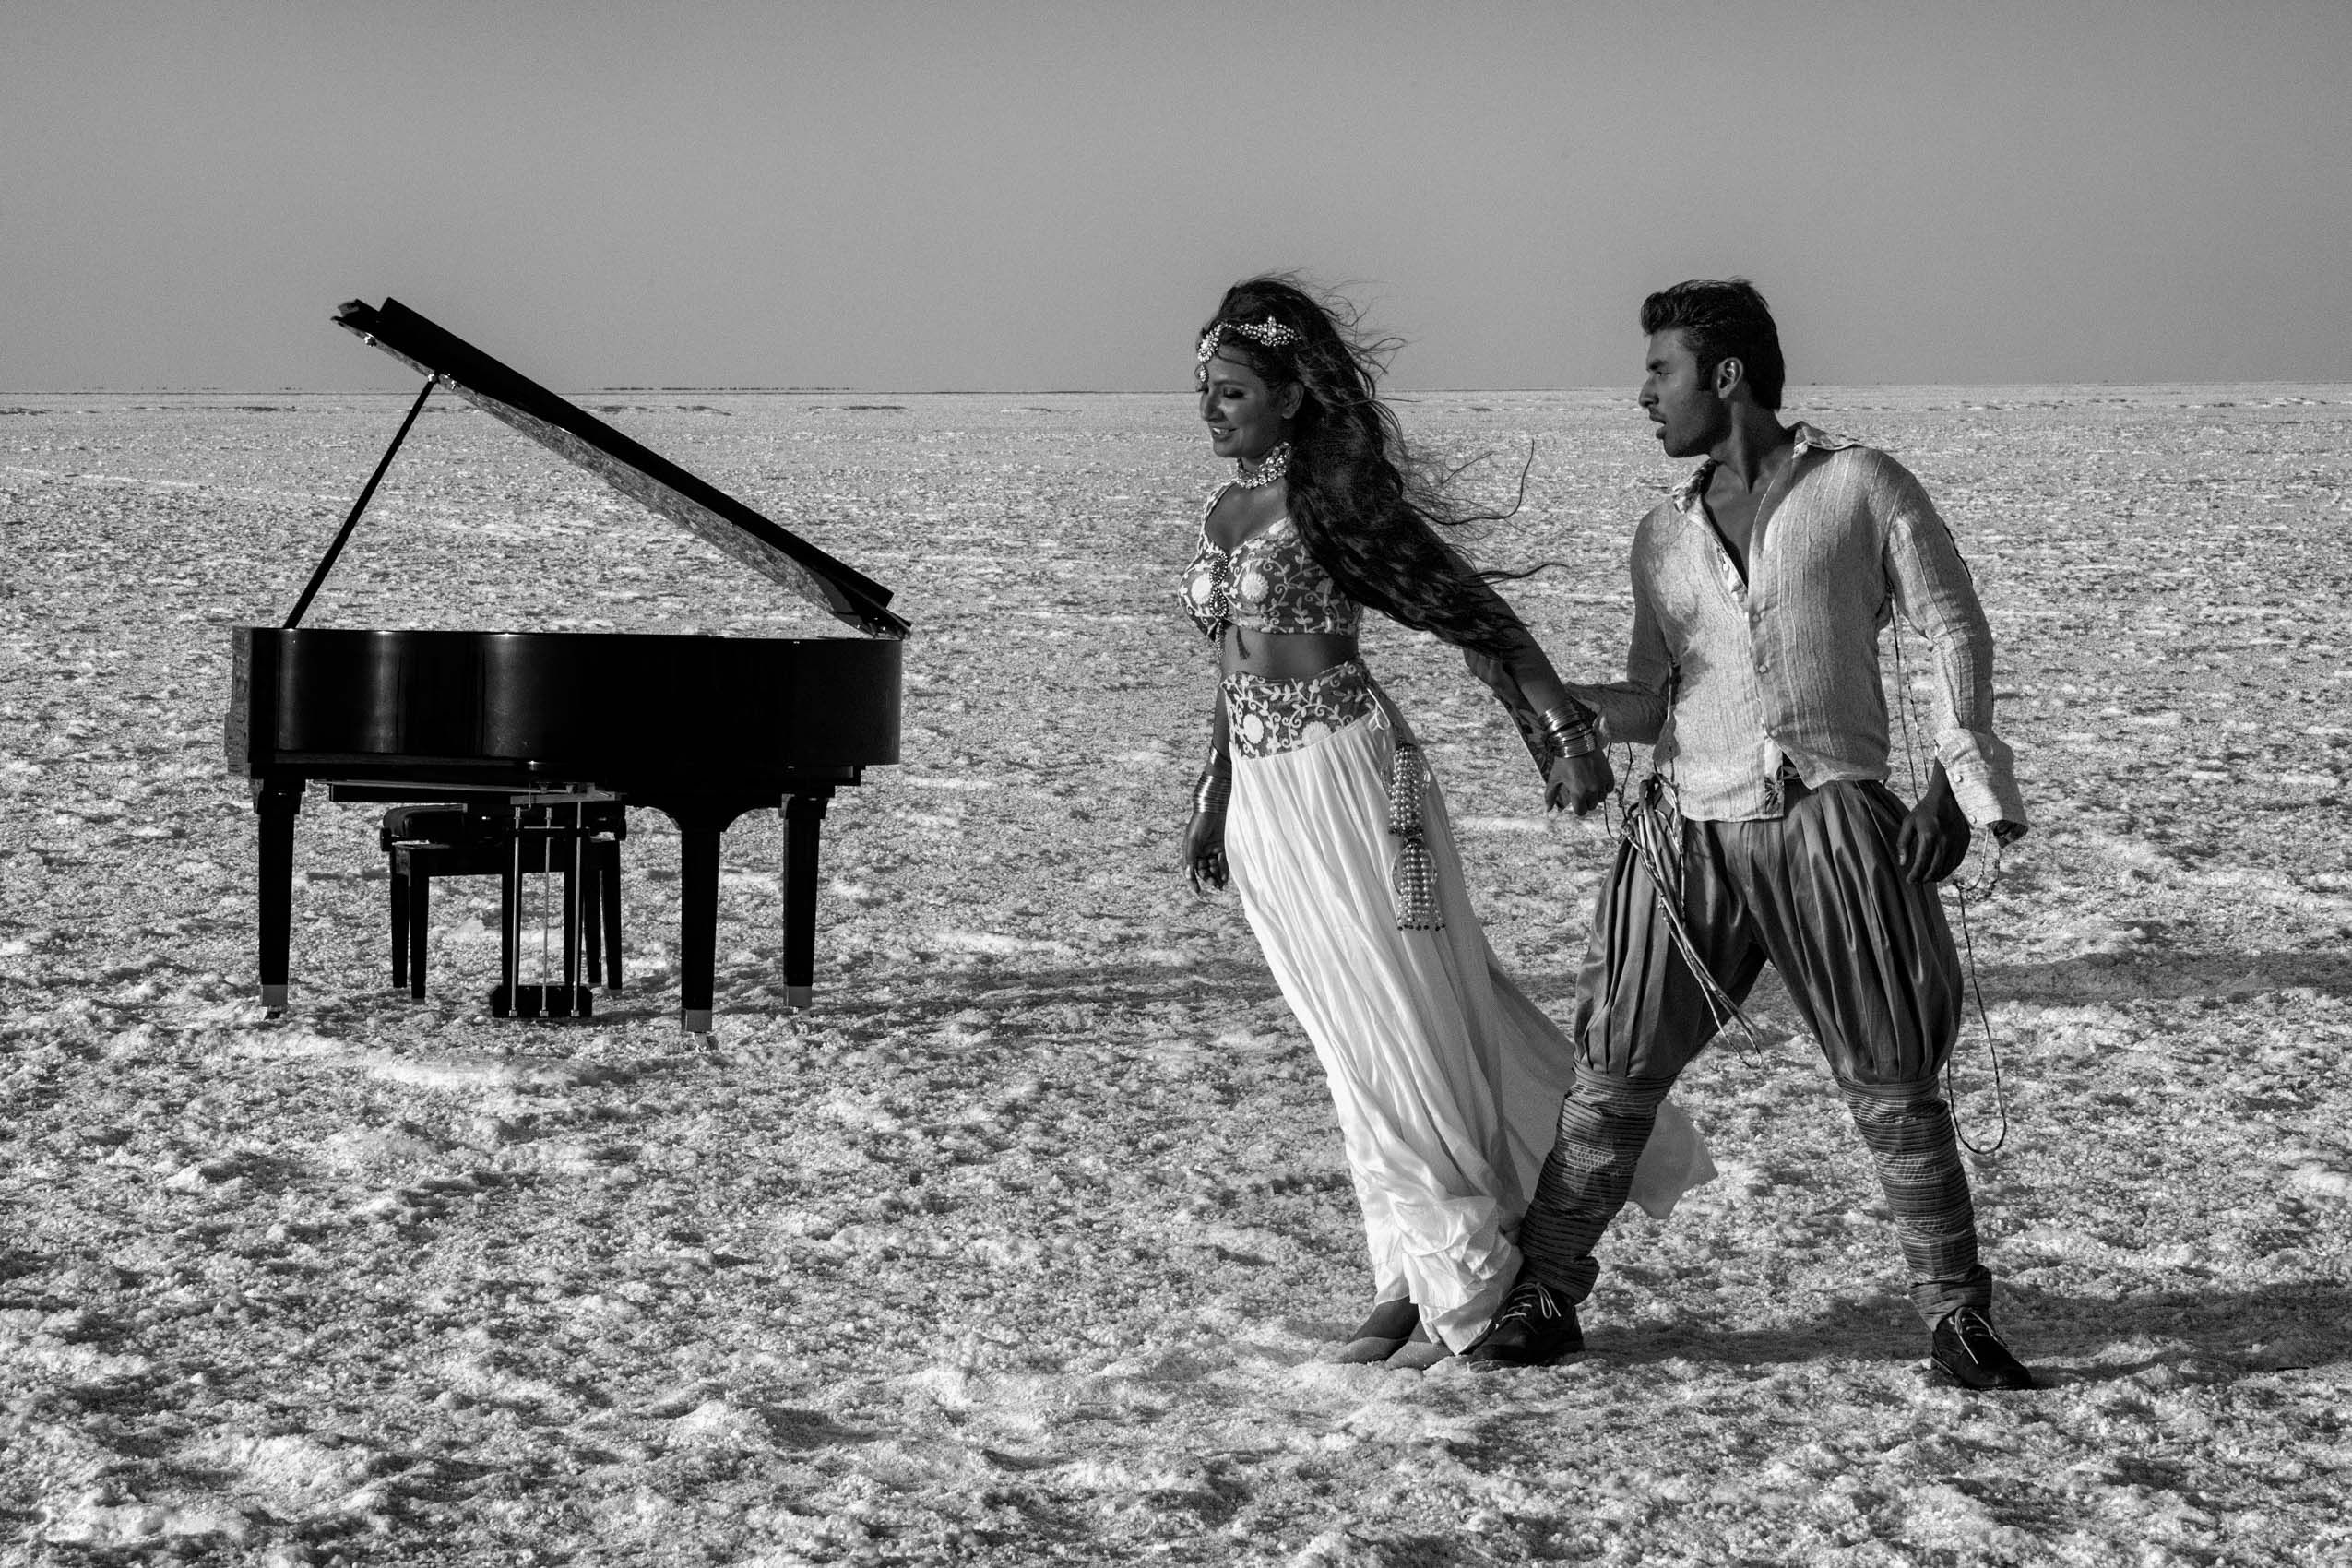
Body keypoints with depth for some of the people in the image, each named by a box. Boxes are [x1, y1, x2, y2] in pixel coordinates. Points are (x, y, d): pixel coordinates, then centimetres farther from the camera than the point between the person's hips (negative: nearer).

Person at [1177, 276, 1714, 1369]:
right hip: (1263, 802, 7)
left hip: (1348, 781, -7)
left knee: (1405, 1029, -1)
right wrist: (1210, 805, 21)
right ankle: (1420, 1276, 22)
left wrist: (1566, 733, -16)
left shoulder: (1339, 499, -11)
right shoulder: (1225, 512, 11)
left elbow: (1478, 619, -11)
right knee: (1358, 1043, 12)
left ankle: (1465, 1286, 10)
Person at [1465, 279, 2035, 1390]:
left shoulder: (1862, 487, 5)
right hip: (1693, 831, 3)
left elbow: (1954, 628, 3)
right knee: (1613, 1078, -1)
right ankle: (1544, 1297, 10)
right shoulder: (1664, 536, 17)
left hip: (1831, 826, -3)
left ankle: (1957, 1317, 6)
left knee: (1893, 1085, -4)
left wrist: (1957, 781, -7)